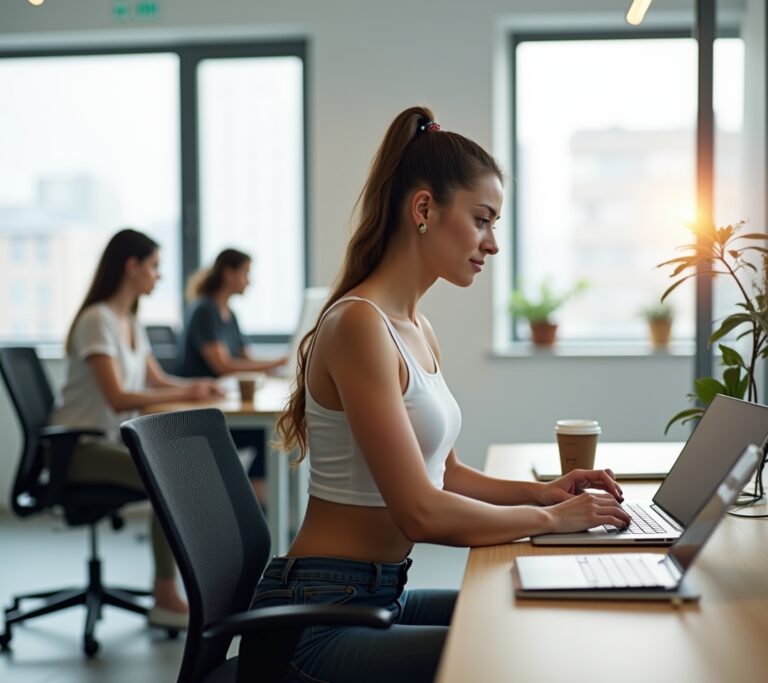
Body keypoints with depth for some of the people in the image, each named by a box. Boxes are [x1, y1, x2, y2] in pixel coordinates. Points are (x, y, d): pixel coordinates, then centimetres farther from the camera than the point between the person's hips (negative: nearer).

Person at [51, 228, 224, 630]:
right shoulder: (98, 320, -15)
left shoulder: (130, 322, 13)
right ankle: (165, 597, -18)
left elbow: (158, 380, 18)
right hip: (78, 447, -8)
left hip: (109, 441, 9)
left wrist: (195, 386, -2)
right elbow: (118, 398, -23)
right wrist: (184, 394, -18)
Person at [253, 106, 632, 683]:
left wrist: (539, 491, 3)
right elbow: (421, 511, -22)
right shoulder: (359, 325, -19)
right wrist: (549, 517, -11)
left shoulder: (418, 331, 11)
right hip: (323, 620, -9)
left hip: (382, 594, 9)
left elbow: (443, 473, 17)